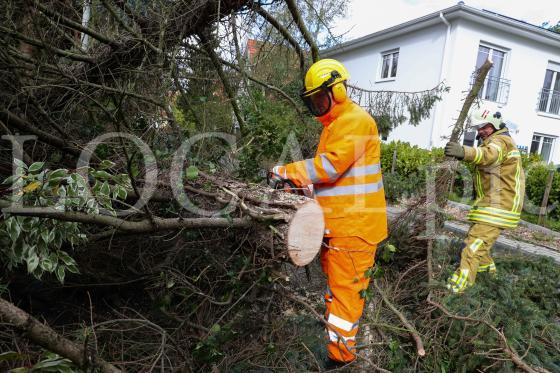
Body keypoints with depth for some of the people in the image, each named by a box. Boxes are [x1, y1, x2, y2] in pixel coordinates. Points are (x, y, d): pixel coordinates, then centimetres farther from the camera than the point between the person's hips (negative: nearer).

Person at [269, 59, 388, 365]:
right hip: (336, 221, 11)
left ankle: (340, 354, 10)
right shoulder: (333, 125, 17)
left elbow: (329, 165, -25)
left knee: (345, 288, -2)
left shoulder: (356, 120, -16)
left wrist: (286, 171, -18)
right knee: (332, 276, 24)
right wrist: (301, 183, 0)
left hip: (354, 223, -10)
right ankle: (331, 325, 44)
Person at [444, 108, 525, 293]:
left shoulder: (501, 141, -14)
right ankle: (486, 266, 45)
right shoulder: (500, 141, 23)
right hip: (493, 203, 11)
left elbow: (489, 155, -38)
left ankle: (456, 287, -18)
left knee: (475, 244, -16)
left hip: (498, 207, -11)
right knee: (478, 237, 25)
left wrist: (463, 152, -56)